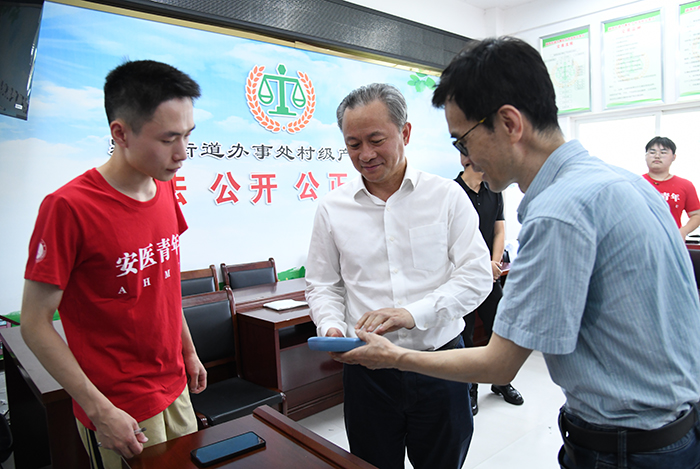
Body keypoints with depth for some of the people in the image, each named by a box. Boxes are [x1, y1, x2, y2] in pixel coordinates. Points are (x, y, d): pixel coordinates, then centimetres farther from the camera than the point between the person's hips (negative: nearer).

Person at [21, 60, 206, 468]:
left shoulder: (165, 190, 0)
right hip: (119, 410, -6)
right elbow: (35, 323, -15)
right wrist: (99, 409, -16)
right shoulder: (68, 207, -20)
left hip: (175, 390, 6)